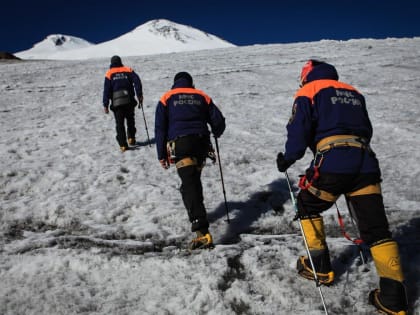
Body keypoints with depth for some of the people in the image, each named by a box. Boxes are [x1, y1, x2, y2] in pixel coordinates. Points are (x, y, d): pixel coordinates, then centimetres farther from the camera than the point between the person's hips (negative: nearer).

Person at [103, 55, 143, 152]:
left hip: (117, 103, -1)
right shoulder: (128, 70, 8)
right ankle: (131, 138, 20)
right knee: (130, 120, 22)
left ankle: (123, 144, -4)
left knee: (119, 123, 3)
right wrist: (140, 95, -8)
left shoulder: (109, 74, 5)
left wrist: (105, 105, 2)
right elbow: (137, 81, -6)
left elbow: (107, 90, 0)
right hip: (129, 101, 1)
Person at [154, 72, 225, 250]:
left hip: (180, 144, -3)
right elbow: (219, 121, 13)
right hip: (201, 143, 4)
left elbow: (160, 128, 5)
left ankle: (203, 233, -22)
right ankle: (197, 213, 39)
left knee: (189, 186, -12)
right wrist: (216, 133, 36)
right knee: (194, 180, 24)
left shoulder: (167, 98, 13)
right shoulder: (202, 97, 18)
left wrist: (162, 155, 8)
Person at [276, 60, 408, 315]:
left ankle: (320, 267, 21)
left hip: (332, 162, -5)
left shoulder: (309, 91, 10)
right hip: (366, 162, 5)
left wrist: (287, 158, 11)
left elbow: (299, 130, -2)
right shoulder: (353, 92, 26)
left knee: (308, 206, 20)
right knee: (376, 228, 5)